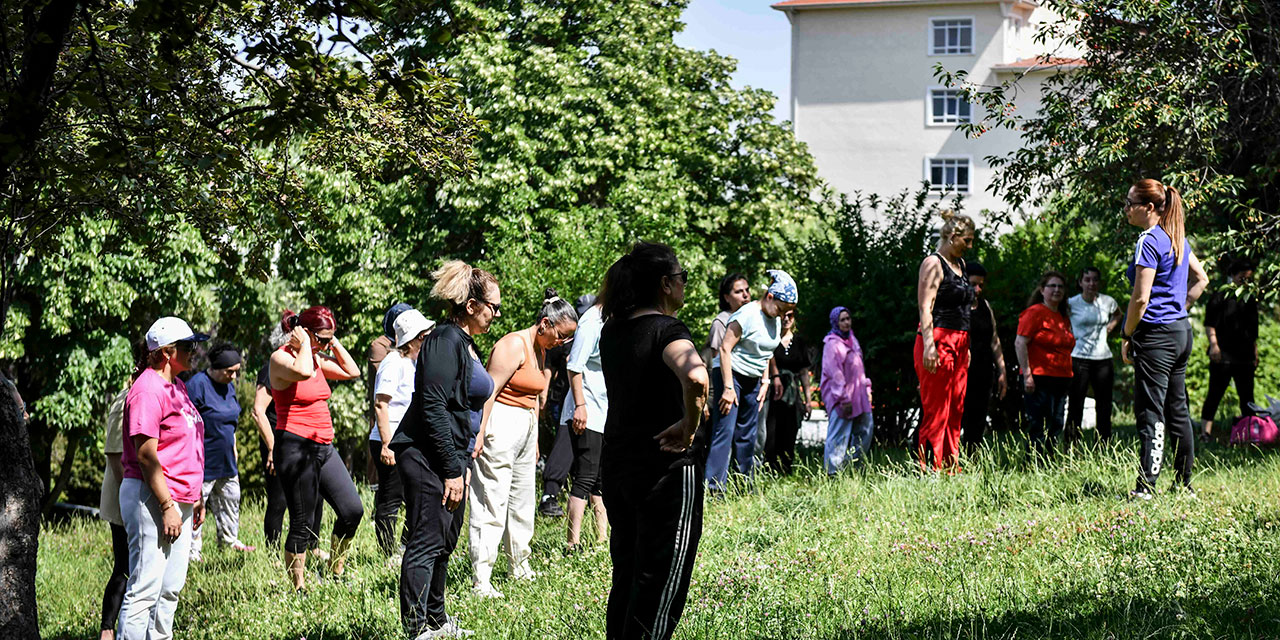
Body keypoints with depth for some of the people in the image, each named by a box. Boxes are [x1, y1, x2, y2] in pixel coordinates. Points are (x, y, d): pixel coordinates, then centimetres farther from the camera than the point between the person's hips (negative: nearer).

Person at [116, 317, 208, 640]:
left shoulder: (176, 386, 15)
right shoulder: (148, 390, -14)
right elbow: (146, 456, -18)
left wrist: (196, 497, 21)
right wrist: (167, 507, -19)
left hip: (178, 501, 10)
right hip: (152, 499, -10)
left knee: (172, 587, 12)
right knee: (145, 589, -9)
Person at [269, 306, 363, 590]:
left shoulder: (317, 359, 15)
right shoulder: (281, 358, -10)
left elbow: (352, 372, 18)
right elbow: (303, 372, -32)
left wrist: (335, 343, 11)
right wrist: (304, 344, -16)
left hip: (325, 447, 8)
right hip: (296, 447, -8)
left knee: (352, 511, 2)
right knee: (302, 524, -4)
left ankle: (336, 573, 18)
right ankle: (299, 589, 5)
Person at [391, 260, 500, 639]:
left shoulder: (466, 345, 17)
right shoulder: (445, 341, -15)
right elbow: (433, 408, -21)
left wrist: (464, 464, 20)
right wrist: (452, 470, -21)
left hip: (450, 457, 10)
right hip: (426, 455, -10)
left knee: (445, 543, 18)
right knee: (426, 543, -11)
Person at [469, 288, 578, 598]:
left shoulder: (541, 350, 15)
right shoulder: (514, 345, -14)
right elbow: (490, 390, -19)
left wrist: (535, 439, 25)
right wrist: (479, 433, -25)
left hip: (527, 425, 10)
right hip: (500, 424, -10)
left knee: (523, 500, 17)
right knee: (492, 502, -11)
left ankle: (521, 568, 30)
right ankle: (481, 580, -12)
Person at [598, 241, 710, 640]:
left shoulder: (611, 331, 6)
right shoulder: (667, 330, -17)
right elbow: (695, 377, -37)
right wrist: (690, 426, -24)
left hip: (617, 465, 8)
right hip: (667, 469, -8)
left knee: (626, 578, 17)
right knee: (660, 590, -1)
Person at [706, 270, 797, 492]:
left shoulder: (775, 320, 9)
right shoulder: (747, 315, -17)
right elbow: (725, 348, -19)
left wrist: (766, 382, 13)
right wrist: (728, 388, -21)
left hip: (752, 380, 8)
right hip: (730, 374, -8)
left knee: (747, 436, 10)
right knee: (725, 432, -14)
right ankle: (714, 488, -18)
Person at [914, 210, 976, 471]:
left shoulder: (960, 264, 19)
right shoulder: (933, 264, -7)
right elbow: (925, 307, -14)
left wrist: (966, 347, 23)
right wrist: (929, 345, -22)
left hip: (959, 342, 9)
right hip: (938, 341, -9)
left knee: (955, 411, 7)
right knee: (936, 412, -8)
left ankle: (952, 468, 9)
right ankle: (930, 468, -7)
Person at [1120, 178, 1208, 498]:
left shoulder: (1148, 241, -15)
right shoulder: (1177, 238, 11)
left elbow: (1141, 298, -19)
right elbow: (1201, 280, 23)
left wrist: (1127, 336, -9)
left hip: (1157, 334, -9)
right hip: (1182, 330, 9)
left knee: (1150, 411, -9)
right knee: (1177, 410, 14)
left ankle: (1146, 486, -13)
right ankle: (1185, 483, 19)